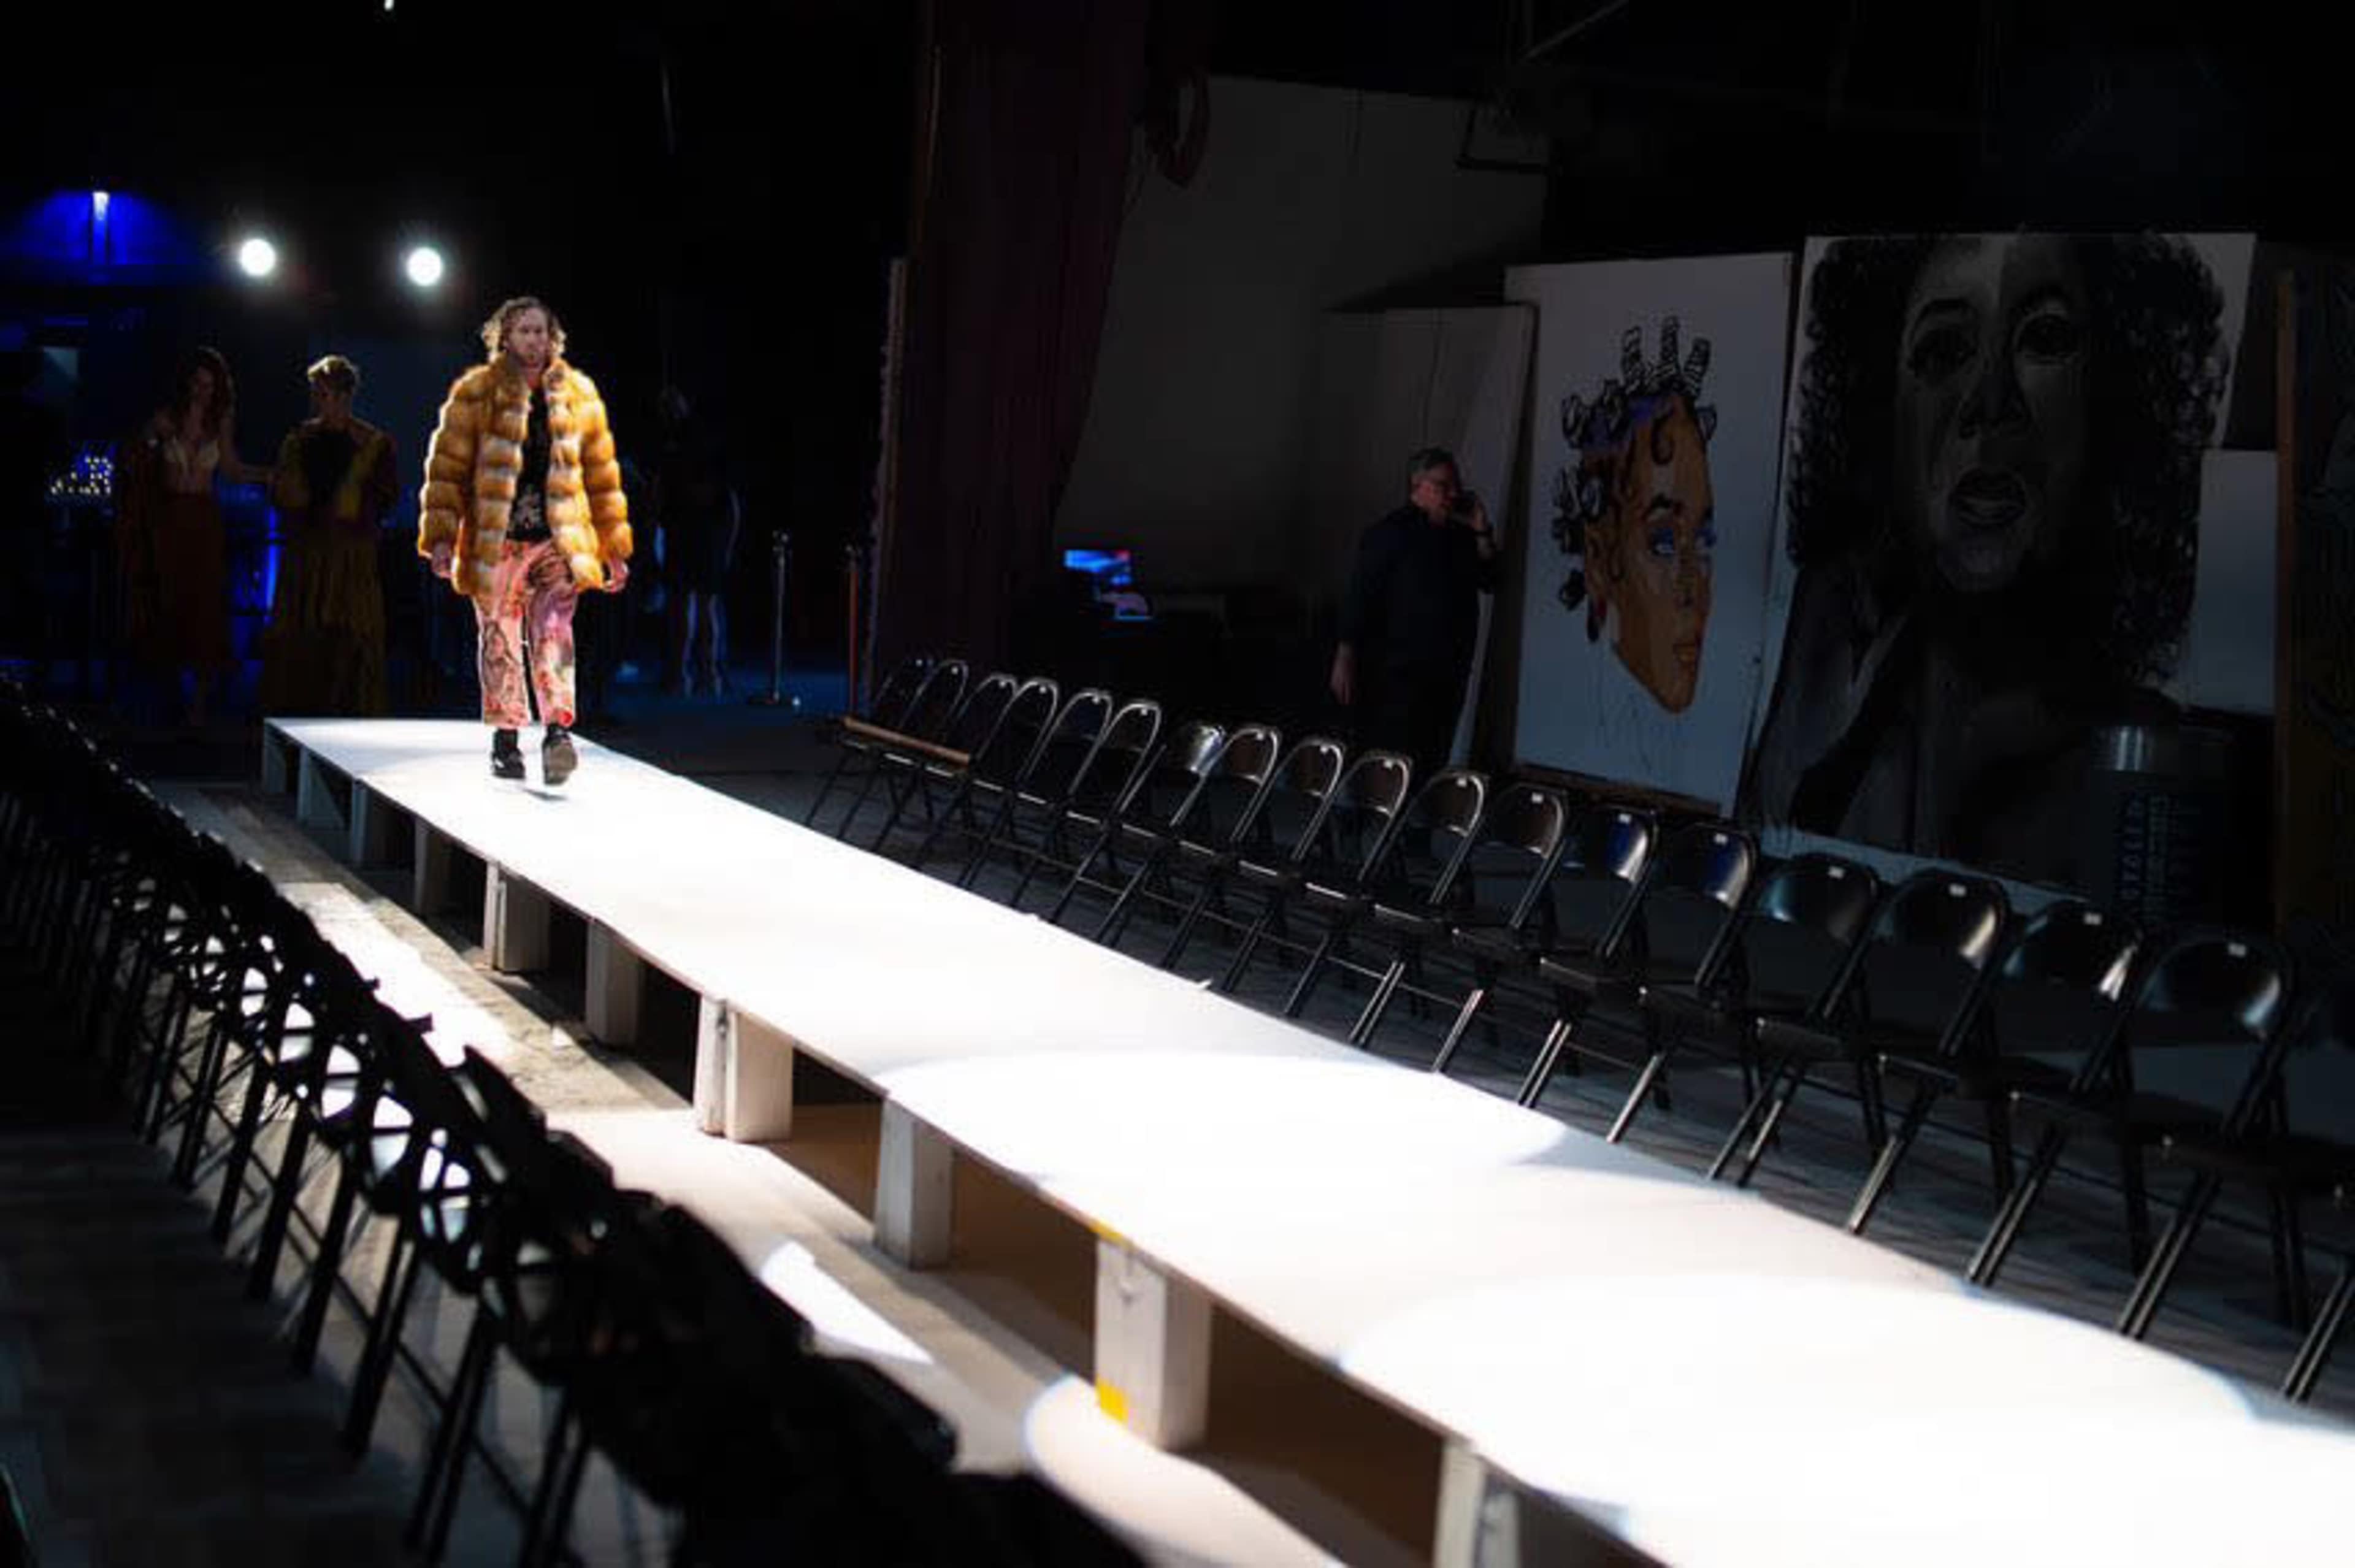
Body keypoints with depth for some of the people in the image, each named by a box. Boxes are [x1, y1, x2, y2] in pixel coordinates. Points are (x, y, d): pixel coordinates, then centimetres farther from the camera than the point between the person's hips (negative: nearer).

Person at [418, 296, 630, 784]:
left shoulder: (577, 395, 10)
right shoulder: (475, 394, 3)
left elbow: (602, 475, 15)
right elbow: (447, 470, 2)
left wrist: (614, 548, 14)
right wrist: (441, 537, -8)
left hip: (557, 541, 0)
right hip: (495, 543, 0)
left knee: (554, 634, -15)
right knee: (499, 642, 6)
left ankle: (558, 731, -25)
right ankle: (506, 739, 16)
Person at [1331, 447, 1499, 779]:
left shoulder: (1461, 535, 12)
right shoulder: (1389, 533, -7)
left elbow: (1490, 582, 10)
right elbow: (1359, 597, -11)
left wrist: (1482, 533, -3)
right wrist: (1345, 660, -17)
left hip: (1448, 675, 7)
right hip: (1397, 674, -7)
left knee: (1431, 764, 10)